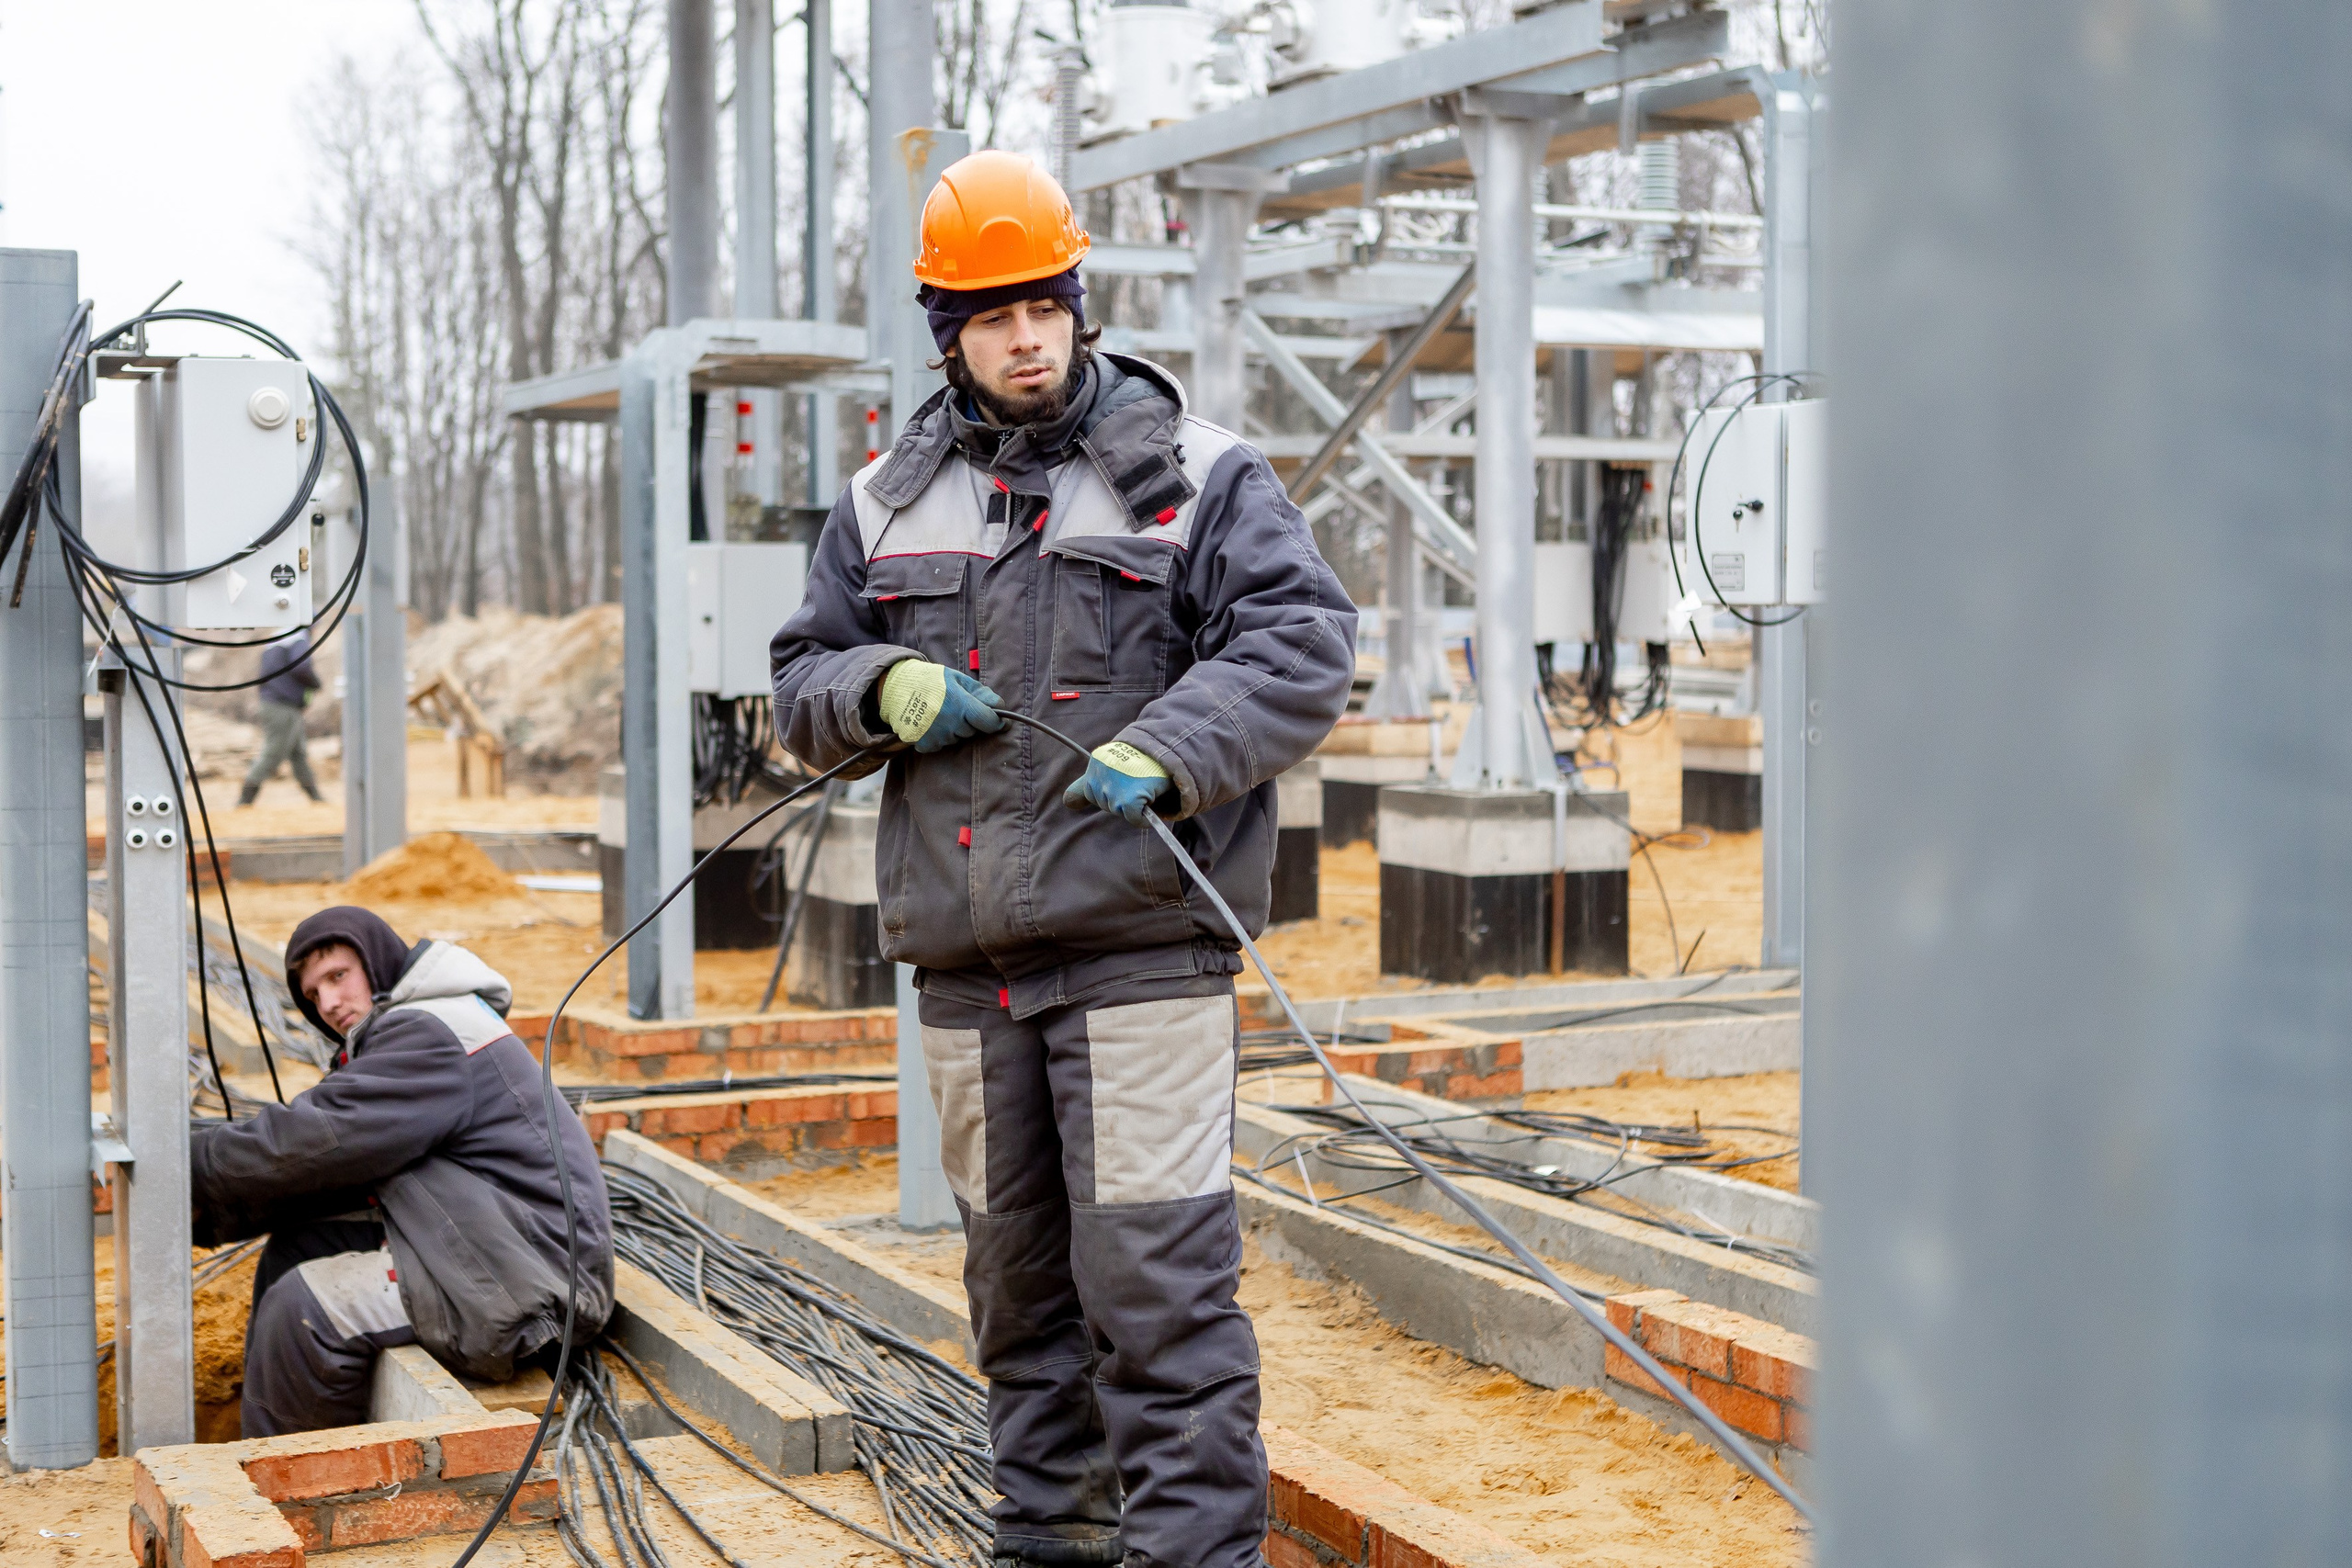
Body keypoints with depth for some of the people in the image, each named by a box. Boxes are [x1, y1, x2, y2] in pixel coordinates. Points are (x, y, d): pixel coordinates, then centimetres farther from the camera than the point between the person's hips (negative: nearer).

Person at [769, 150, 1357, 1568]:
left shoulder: (1196, 475, 1)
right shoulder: (888, 503, 15)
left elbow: (1301, 643, -7)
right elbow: (802, 682, 19)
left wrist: (1167, 749, -22)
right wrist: (882, 691, -4)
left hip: (1143, 946, -5)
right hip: (968, 964, 5)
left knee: (1156, 1279, -9)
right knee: (1019, 1282, 14)